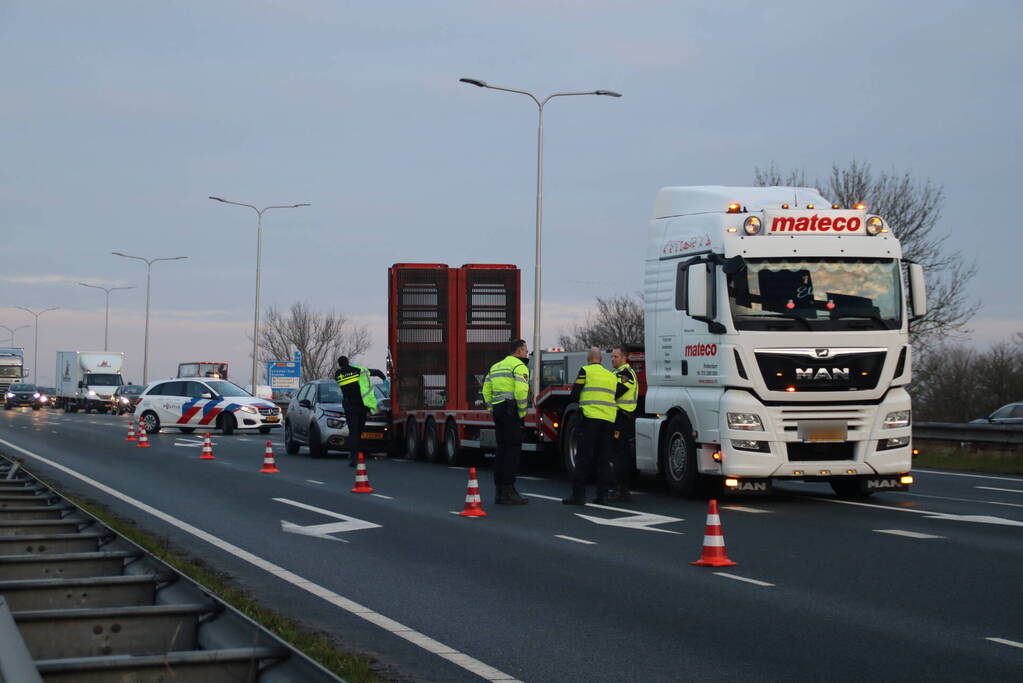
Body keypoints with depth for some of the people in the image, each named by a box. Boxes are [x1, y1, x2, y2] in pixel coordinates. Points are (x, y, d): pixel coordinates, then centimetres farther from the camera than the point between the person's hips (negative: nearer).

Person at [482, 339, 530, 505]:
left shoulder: (495, 367, 21)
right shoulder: (519, 366, -5)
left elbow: (486, 390, 19)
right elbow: (521, 391, -17)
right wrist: (522, 413, -9)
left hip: (497, 410, 8)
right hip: (510, 410, -8)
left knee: (502, 450, 11)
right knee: (513, 450, -7)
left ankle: (499, 491, 11)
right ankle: (508, 491, -11)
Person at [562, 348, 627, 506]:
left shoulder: (586, 371, 2)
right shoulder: (611, 375, 19)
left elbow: (574, 394, -2)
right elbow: (617, 395, 15)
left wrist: (573, 401, 20)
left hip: (591, 417, -5)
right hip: (609, 420, 5)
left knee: (584, 456, -5)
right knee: (604, 458, 9)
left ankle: (578, 494, -8)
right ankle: (603, 495, 7)